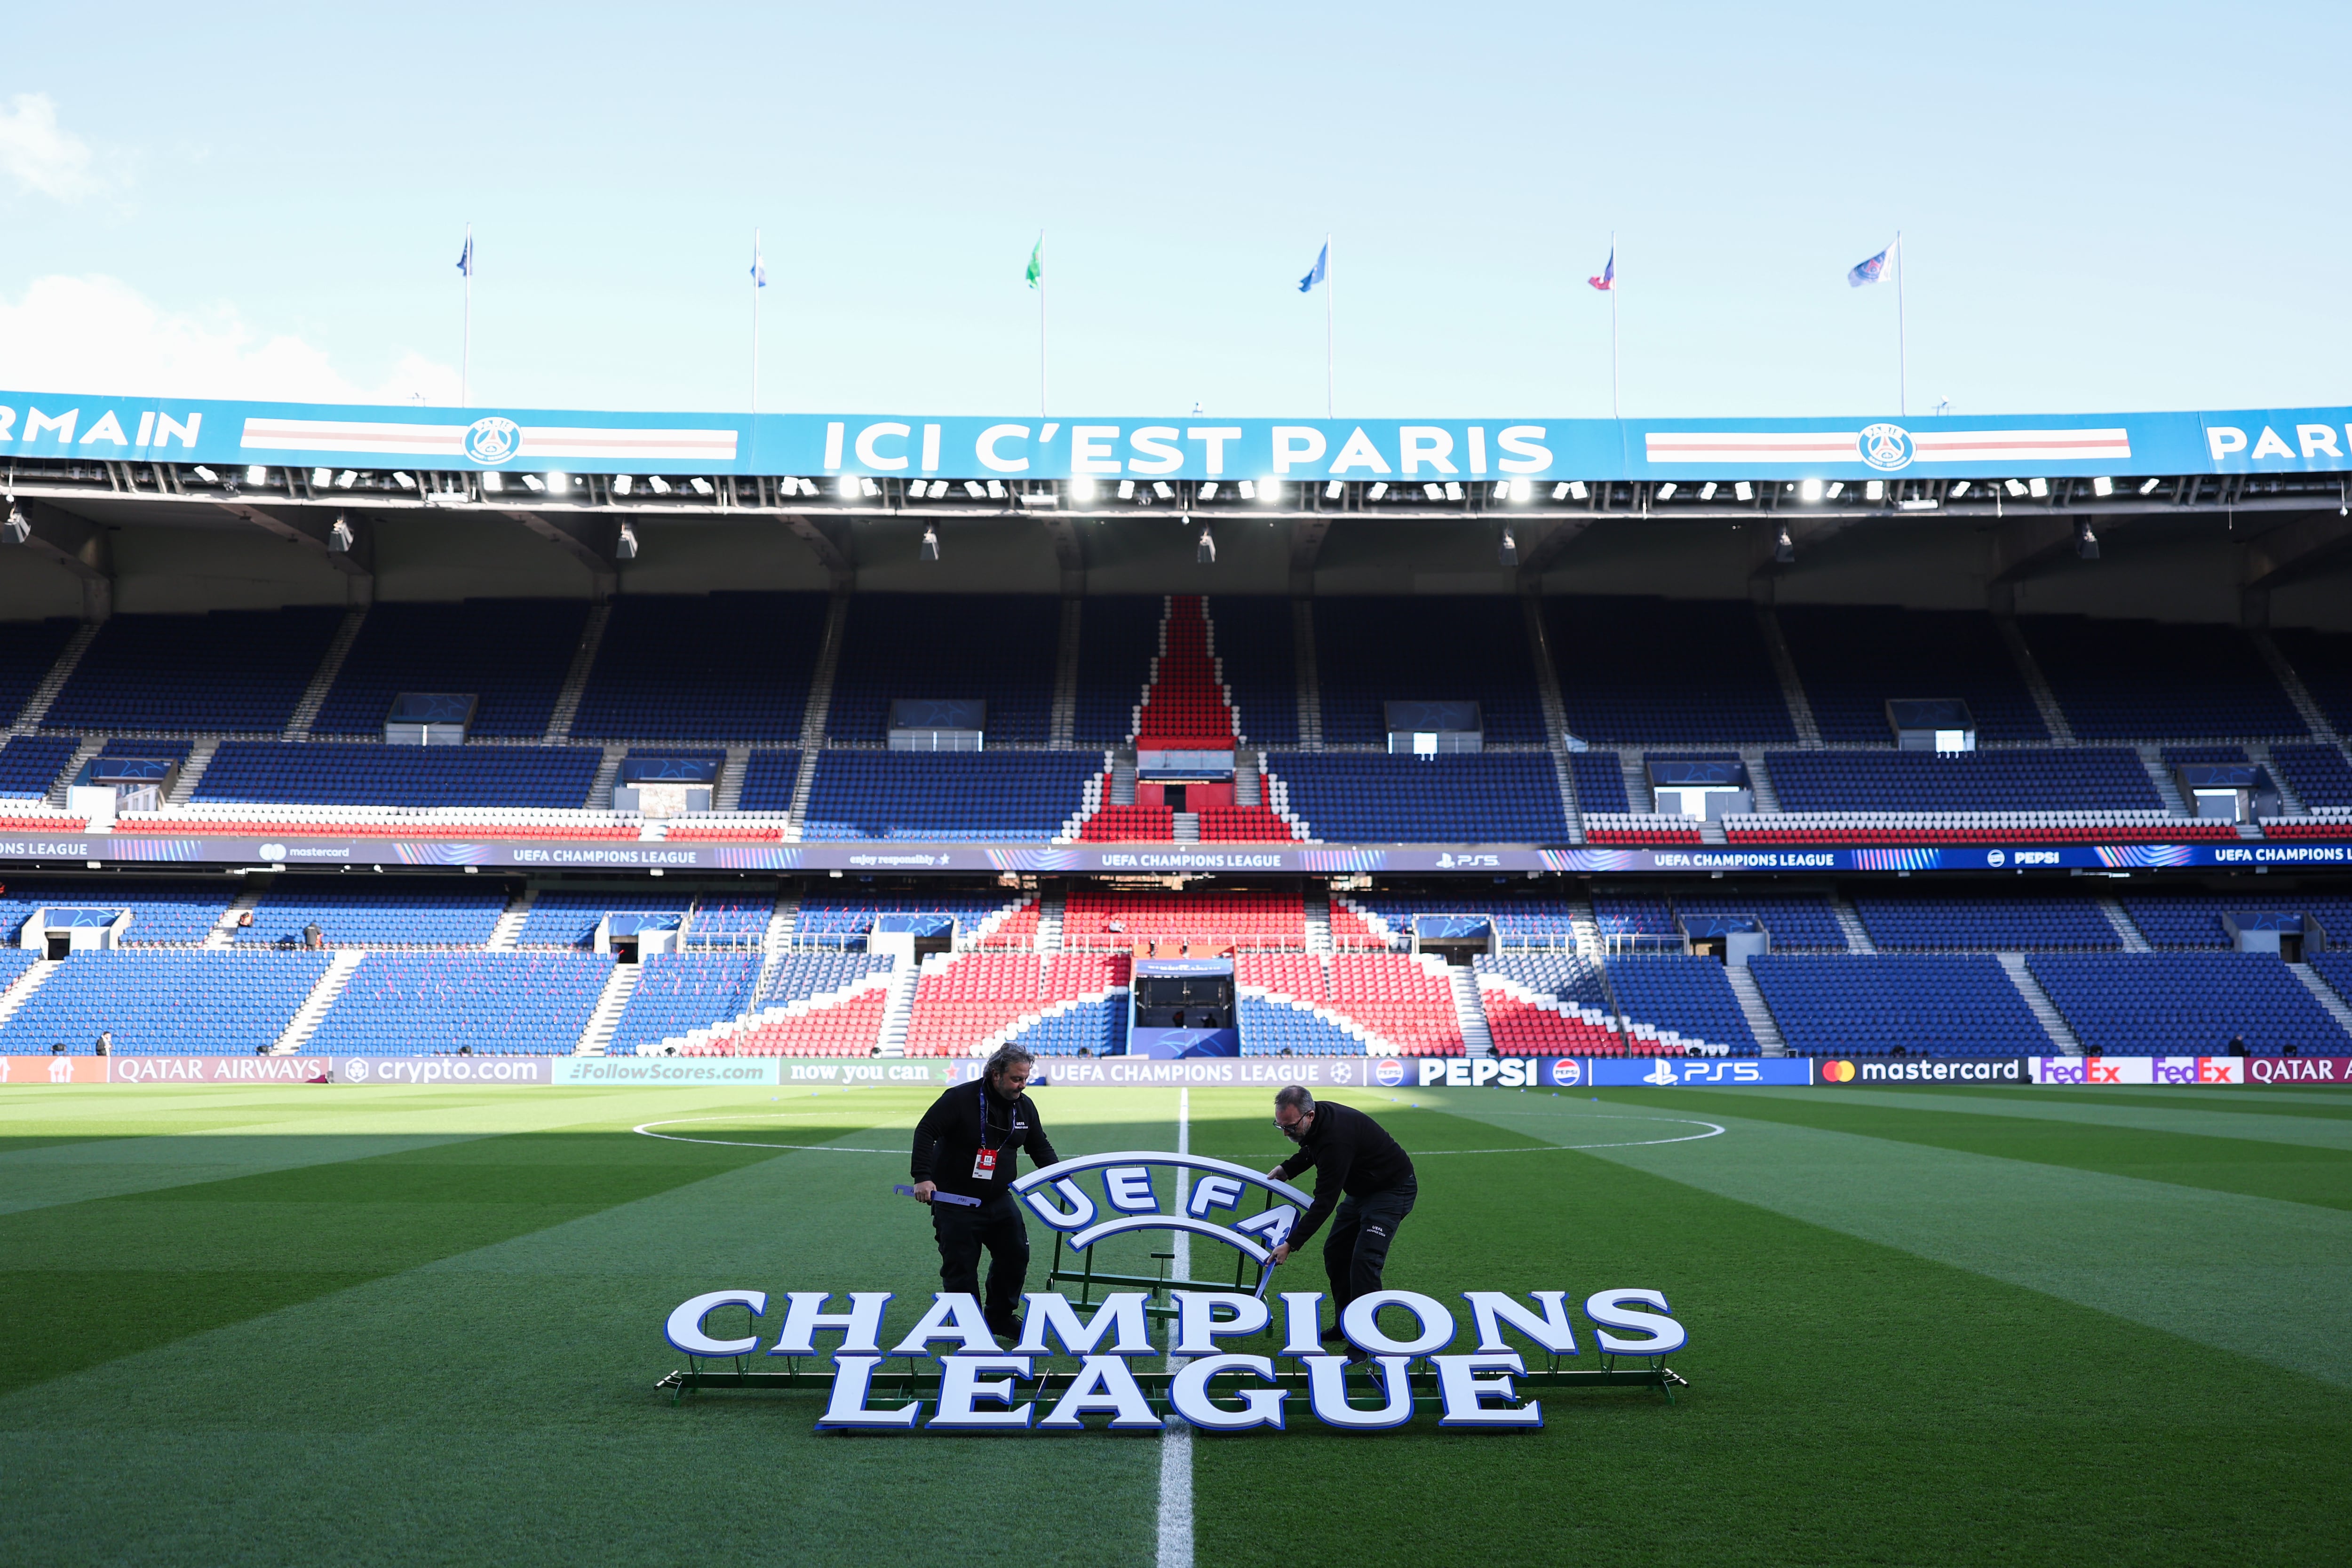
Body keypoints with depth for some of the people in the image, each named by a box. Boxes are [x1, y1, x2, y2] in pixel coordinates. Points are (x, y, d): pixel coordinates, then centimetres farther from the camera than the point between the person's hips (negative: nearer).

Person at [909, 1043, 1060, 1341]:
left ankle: (1000, 1317, 23)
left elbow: (1040, 1146, 14)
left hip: (999, 1200, 6)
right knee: (961, 1266, -2)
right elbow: (925, 1132, -17)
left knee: (1016, 1255, 6)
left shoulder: (1025, 1106, 2)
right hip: (955, 1202, -6)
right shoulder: (960, 1099, -17)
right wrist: (923, 1177, -24)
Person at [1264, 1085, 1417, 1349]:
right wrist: (1286, 1169, 0)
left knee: (1364, 1260, -19)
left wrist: (1291, 1245, -33)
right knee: (1335, 1253, 10)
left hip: (1393, 1190, -10)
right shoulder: (1317, 1122, -9)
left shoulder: (1336, 1139, -37)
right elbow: (1311, 1151, 18)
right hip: (1361, 1190, 10)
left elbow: (1324, 1203, -34)